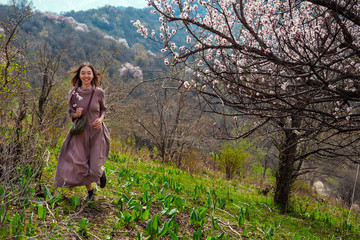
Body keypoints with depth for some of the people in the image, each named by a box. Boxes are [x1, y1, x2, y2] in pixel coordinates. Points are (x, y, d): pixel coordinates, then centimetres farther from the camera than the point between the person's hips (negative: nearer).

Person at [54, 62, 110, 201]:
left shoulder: (99, 92, -5)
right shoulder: (73, 93, -2)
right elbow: (71, 113, 9)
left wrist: (100, 119, -11)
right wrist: (76, 114, -14)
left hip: (96, 132, -1)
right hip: (80, 133, 2)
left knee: (95, 168, -6)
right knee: (80, 166, -1)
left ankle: (101, 172, 35)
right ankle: (89, 191, 28)